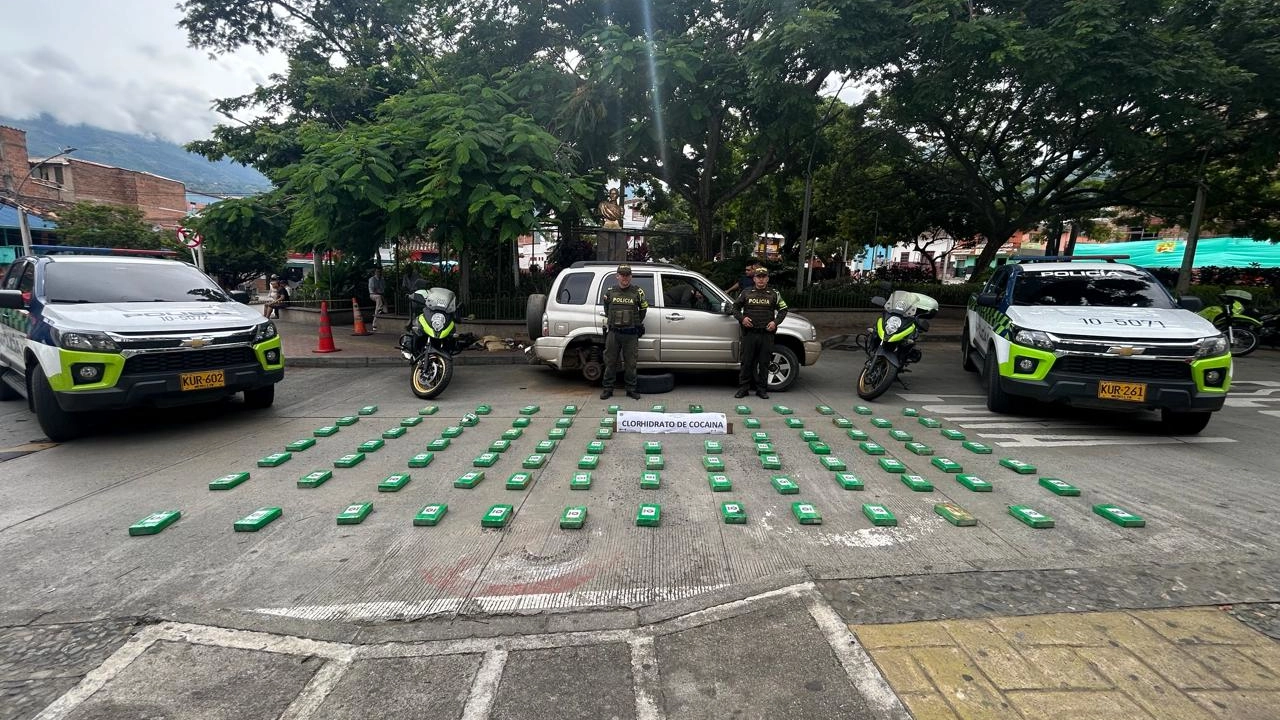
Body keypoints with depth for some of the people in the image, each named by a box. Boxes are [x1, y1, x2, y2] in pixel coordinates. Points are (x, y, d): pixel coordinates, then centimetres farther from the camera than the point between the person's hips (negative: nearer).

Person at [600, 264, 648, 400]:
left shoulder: (637, 292, 2)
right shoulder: (610, 291, 6)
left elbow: (643, 308, 16)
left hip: (631, 334, -1)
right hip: (613, 333, 1)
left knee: (630, 363, 4)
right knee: (610, 362, 4)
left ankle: (631, 389, 14)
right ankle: (607, 389, 13)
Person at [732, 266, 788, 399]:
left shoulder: (774, 294, 9)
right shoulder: (746, 293, 9)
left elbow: (783, 309, 13)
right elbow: (735, 307, 14)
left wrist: (775, 322, -3)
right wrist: (742, 318, -3)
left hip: (767, 334, 0)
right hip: (749, 333, 0)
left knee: (764, 363, 4)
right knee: (747, 362, 2)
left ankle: (762, 389, 13)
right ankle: (743, 388, 10)